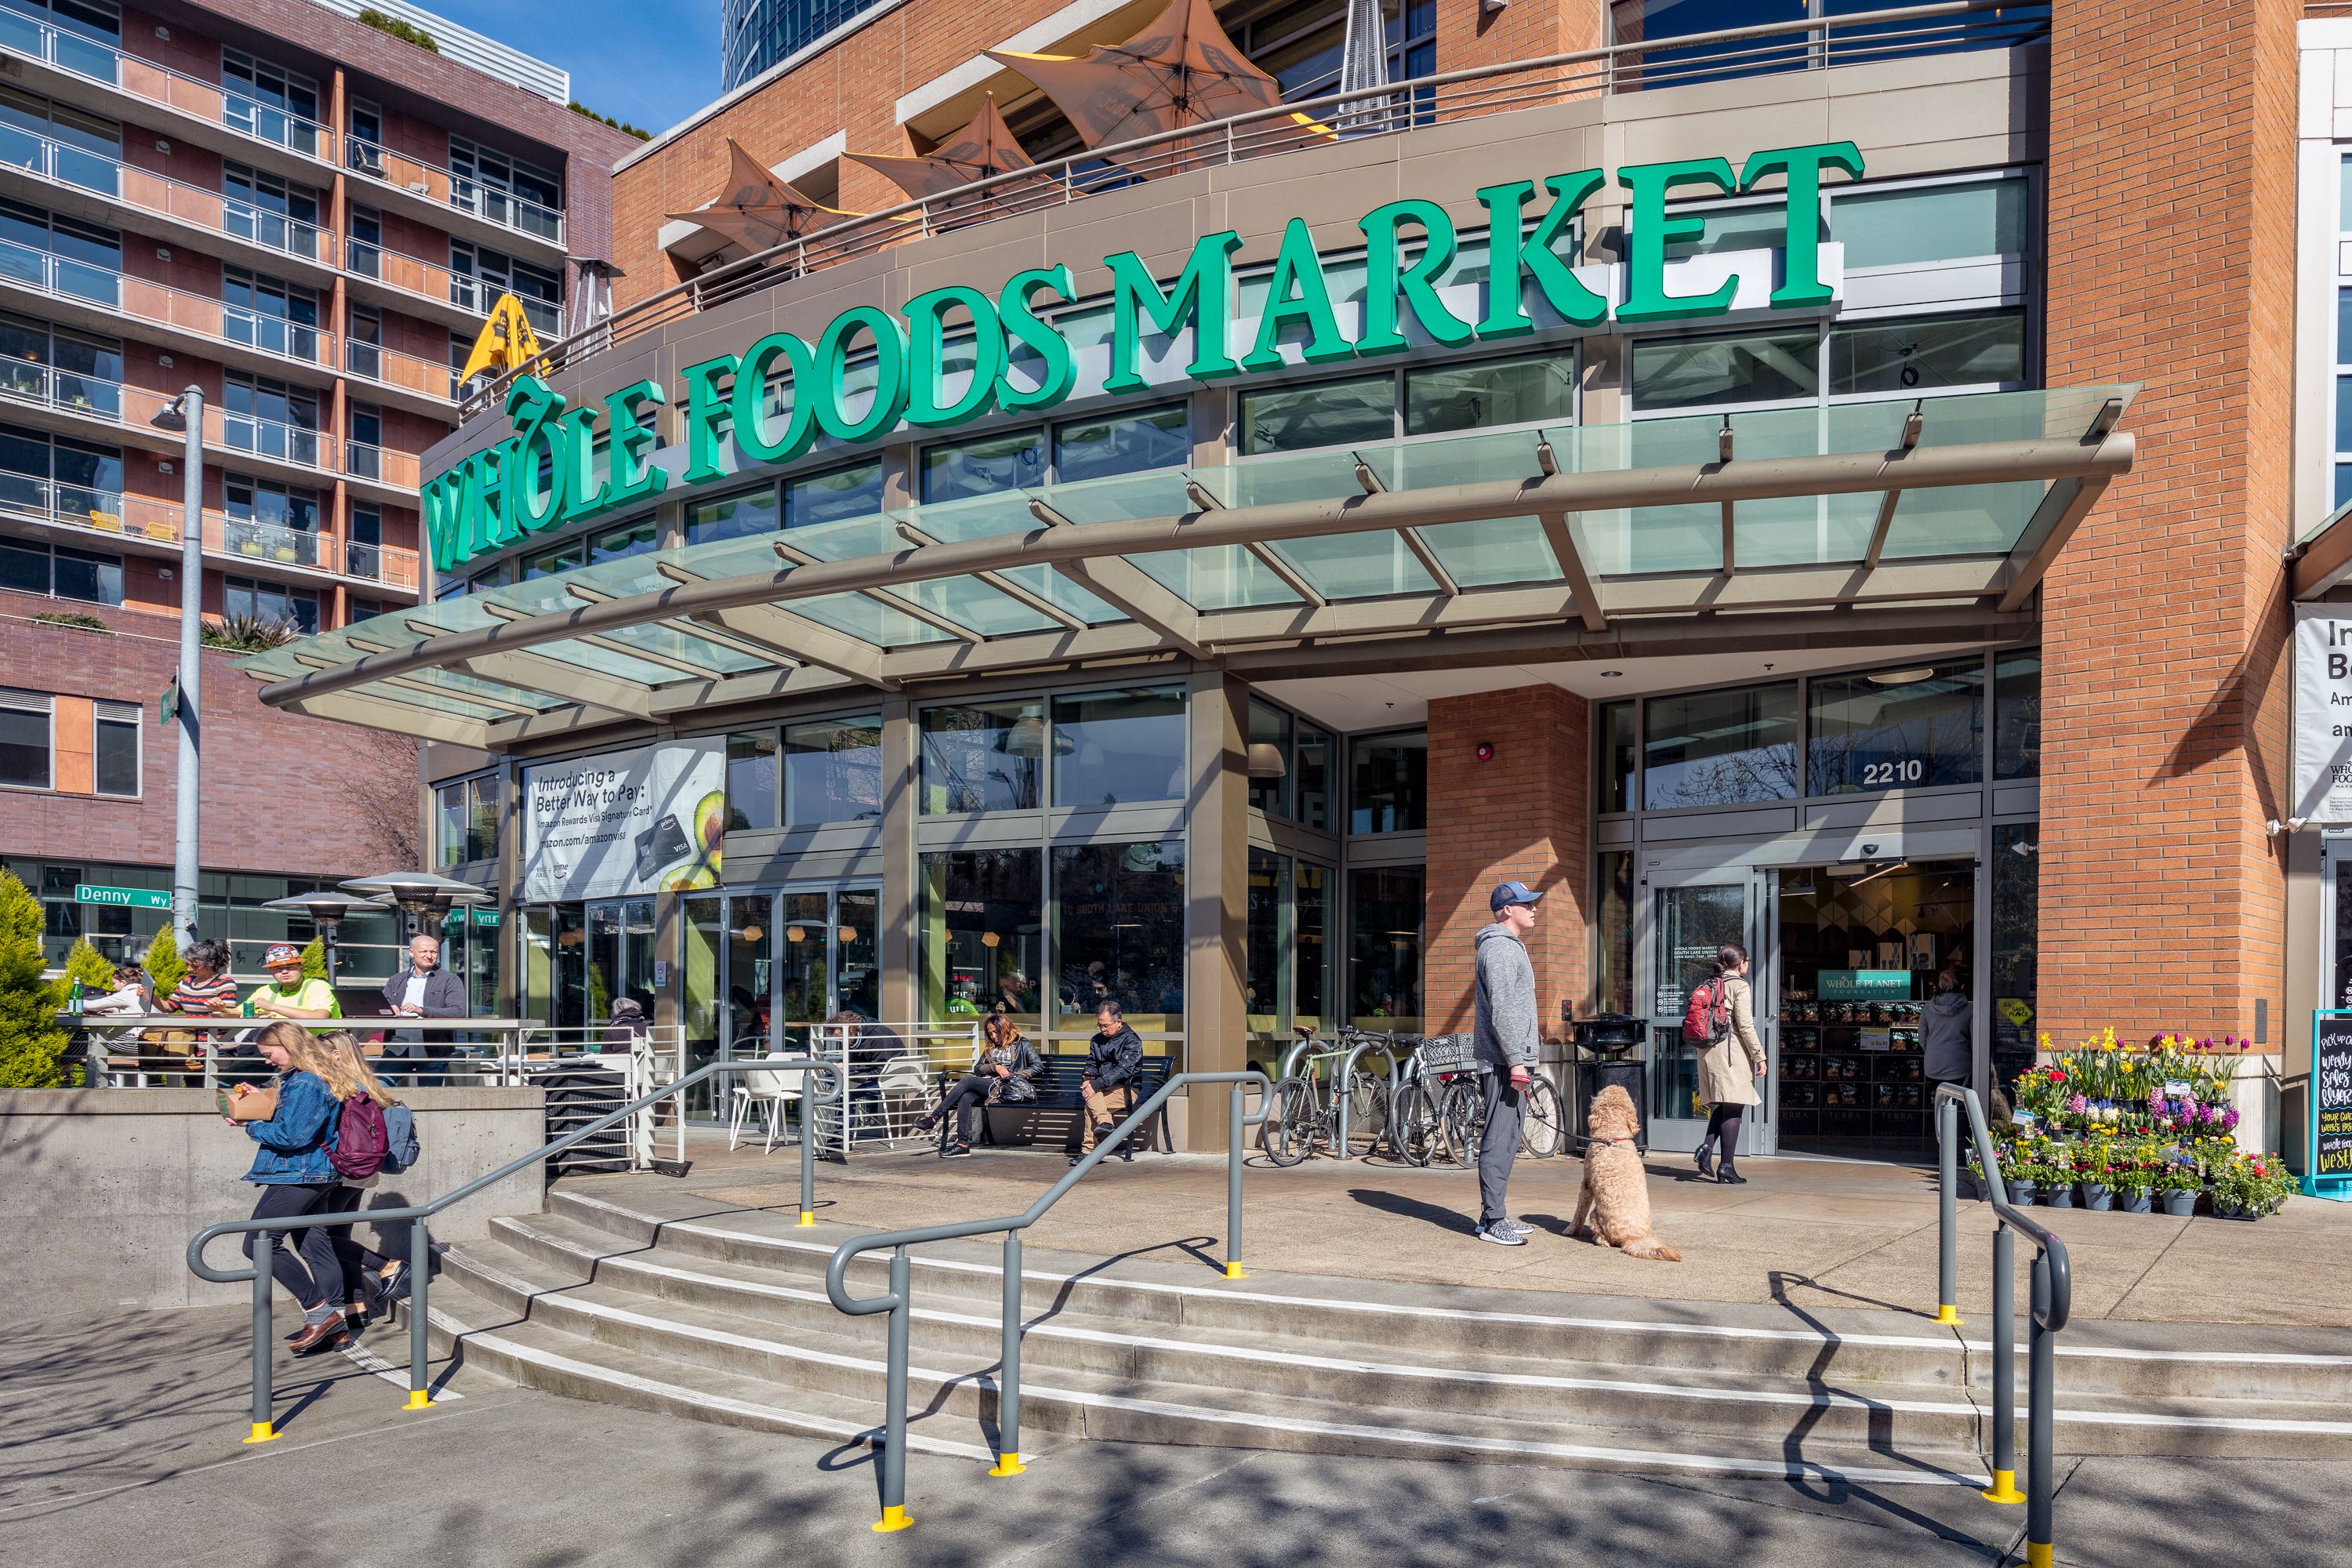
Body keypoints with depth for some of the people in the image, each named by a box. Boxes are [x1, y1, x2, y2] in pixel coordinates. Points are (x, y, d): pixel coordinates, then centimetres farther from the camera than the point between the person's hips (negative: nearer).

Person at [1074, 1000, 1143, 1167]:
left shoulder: (1131, 1040, -7)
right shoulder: (1097, 1040, 15)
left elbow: (1123, 1069, -19)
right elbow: (1092, 1063, 21)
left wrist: (1097, 1084, -27)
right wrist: (1088, 1075, -6)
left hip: (1125, 1090, -6)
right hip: (1103, 1089, 6)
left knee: (1091, 1106, -30)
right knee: (1088, 1086, -31)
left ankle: (1088, 1150, -25)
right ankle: (1104, 1122, -42)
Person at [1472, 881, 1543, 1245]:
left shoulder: (1510, 946, 22)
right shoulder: (1500, 948, -12)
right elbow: (1502, 1010, -20)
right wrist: (1515, 1061, -23)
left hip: (1512, 1060, 11)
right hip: (1505, 1062, -11)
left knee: (1505, 1140, 13)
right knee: (1500, 1140, -9)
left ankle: (1495, 1216, 18)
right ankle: (1493, 1221, -7)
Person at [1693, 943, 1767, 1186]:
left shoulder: (1708, 985, 14)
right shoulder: (1740, 986, -6)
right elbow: (1745, 1025, -13)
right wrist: (1760, 1056, -8)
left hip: (1707, 1052, 7)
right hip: (1731, 1051, -7)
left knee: (1721, 1106, 16)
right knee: (1733, 1108, -2)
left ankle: (1706, 1148, -2)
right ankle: (1727, 1165, -3)